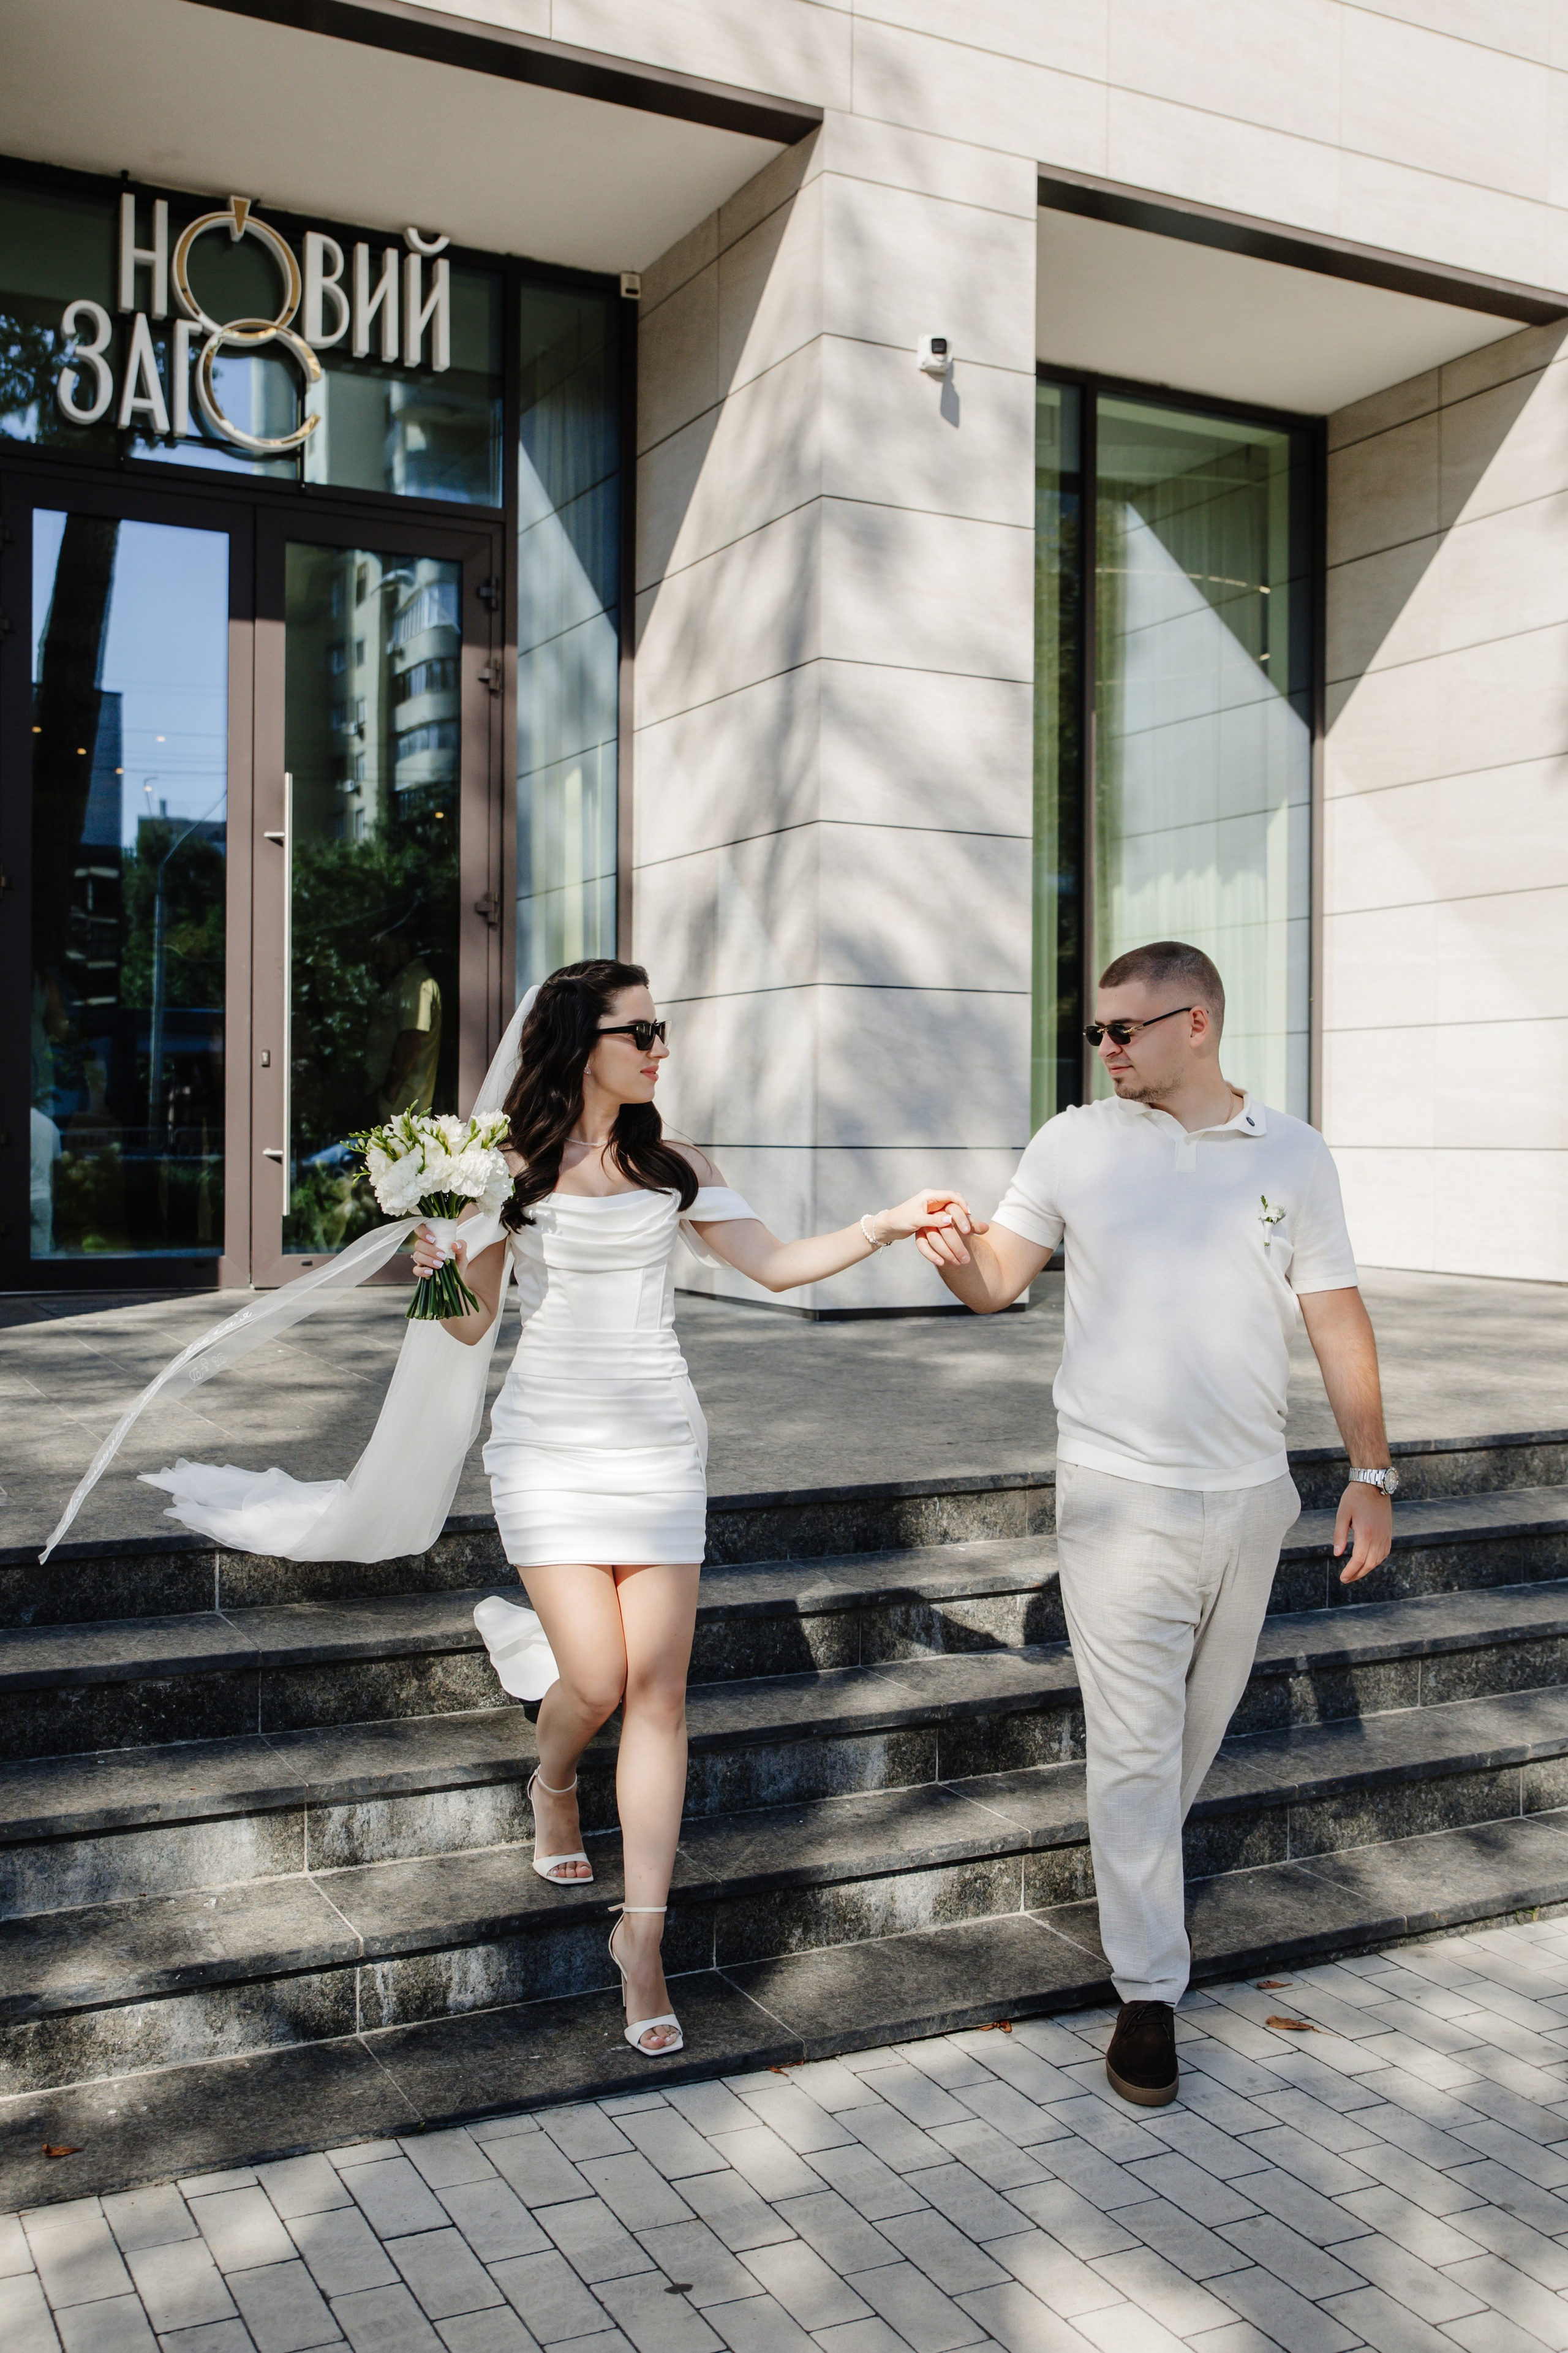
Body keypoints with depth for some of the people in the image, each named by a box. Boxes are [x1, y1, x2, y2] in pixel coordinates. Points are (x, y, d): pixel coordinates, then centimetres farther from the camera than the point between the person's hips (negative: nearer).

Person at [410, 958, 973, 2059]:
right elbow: (471, 1324, 3)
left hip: (658, 1442, 2)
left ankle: (642, 1934, 9)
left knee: (659, 1693, -2)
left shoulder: (675, 1165, 6)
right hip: (549, 1443, -2)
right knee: (597, 1680, -7)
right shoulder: (510, 1165, 0)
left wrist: (886, 1225, -7)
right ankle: (553, 1783, 31)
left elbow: (773, 1264, 5)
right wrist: (437, 1272, -19)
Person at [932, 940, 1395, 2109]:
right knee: (1135, 1744, -2)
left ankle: (1138, 1868, 42)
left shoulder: (1293, 1154, 3)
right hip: (1120, 1494, -2)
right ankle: (1149, 1992, 9)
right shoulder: (1076, 1144, 2)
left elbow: (1338, 1320, 6)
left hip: (1251, 1495, 2)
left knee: (1200, 1724, 16)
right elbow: (995, 1279, 3)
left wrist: (1371, 1471, 2)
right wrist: (950, 1247, -20)